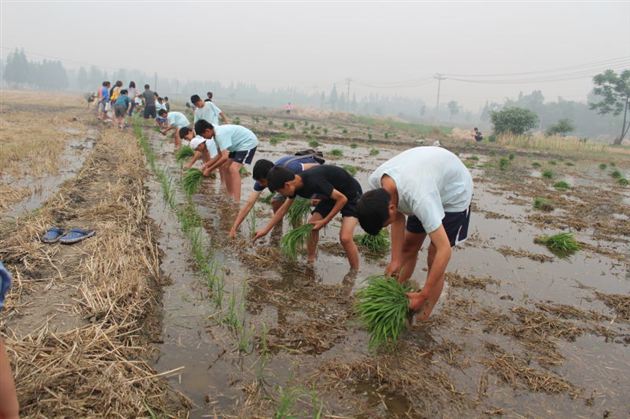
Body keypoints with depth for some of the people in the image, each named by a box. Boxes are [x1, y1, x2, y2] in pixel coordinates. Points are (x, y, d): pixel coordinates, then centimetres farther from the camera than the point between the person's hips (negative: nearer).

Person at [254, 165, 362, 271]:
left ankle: (355, 272, -3)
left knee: (345, 237, -21)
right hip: (332, 196, 8)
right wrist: (266, 230, 11)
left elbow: (342, 199, -28)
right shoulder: (296, 185, -9)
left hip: (351, 195, -8)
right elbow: (283, 210, 7)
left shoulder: (313, 181, -36)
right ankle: (310, 262, 18)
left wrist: (325, 221, -21)